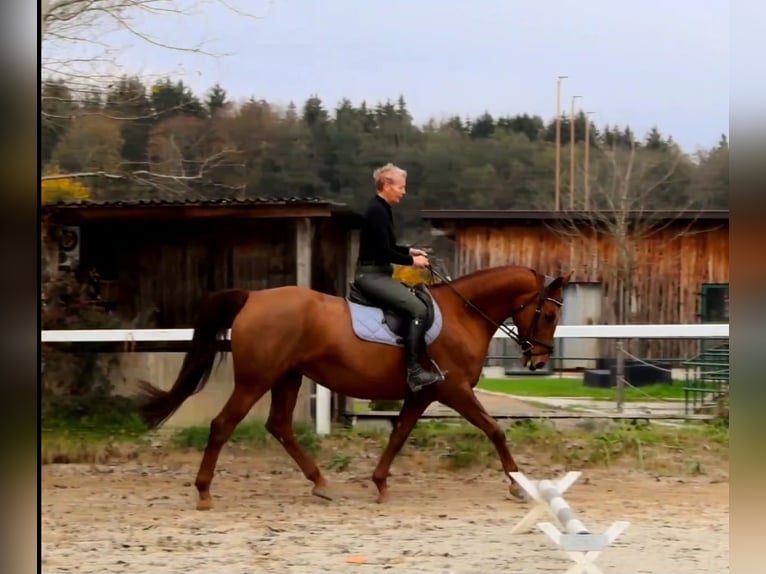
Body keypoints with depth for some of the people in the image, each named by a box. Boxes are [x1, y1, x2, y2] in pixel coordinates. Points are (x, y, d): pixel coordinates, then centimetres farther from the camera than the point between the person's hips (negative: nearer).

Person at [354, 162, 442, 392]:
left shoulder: (381, 210, 14)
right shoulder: (377, 212, -17)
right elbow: (384, 252, -21)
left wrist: (410, 251, 10)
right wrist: (412, 261, -10)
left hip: (378, 274, 11)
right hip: (372, 275, -11)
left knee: (418, 298, 19)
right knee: (418, 309, -20)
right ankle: (413, 371, -23)